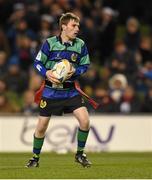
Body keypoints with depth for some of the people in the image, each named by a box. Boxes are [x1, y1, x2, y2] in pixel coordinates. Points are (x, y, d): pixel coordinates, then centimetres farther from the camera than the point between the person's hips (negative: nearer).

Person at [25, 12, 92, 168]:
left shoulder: (80, 45, -2)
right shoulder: (49, 43, -8)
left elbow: (85, 66, 6)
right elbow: (37, 63, -2)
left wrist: (75, 71, -15)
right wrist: (47, 73, -21)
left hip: (70, 90, 2)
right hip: (51, 91, -1)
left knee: (84, 120, -14)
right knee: (41, 126, 2)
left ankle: (80, 154, 7)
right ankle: (35, 157, 23)